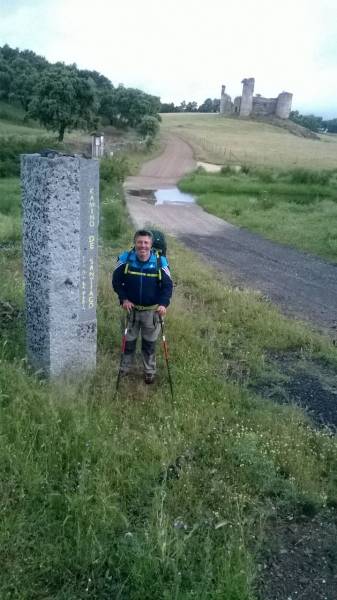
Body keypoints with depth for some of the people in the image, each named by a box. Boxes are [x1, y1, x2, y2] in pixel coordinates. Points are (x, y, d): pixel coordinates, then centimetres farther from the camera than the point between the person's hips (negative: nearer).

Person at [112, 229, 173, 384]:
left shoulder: (160, 262, -15)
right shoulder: (125, 260, -14)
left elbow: (168, 285, -10)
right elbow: (116, 281, -4)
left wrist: (163, 304, -24)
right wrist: (123, 299, -16)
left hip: (152, 310, -1)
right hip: (131, 308, 1)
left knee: (149, 343, 14)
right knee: (129, 341, 17)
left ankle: (149, 371, 34)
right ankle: (124, 368, 38)